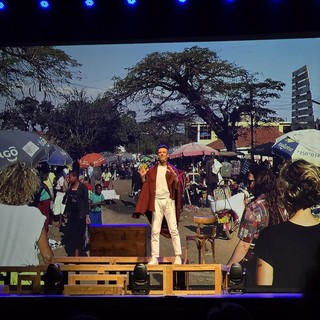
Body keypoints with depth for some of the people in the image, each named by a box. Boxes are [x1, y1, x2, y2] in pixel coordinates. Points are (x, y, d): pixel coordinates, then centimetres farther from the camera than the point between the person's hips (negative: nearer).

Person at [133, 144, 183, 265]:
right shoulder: (152, 170, 14)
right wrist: (143, 177, -4)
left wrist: (174, 176, -20)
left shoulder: (173, 169, 9)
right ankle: (154, 258, -1)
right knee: (155, 231, -2)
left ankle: (178, 257, -5)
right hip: (157, 200, 2)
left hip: (169, 200, -2)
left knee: (173, 229, -6)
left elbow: (177, 186, -1)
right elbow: (146, 186, 13)